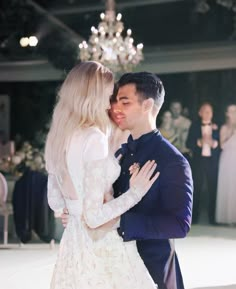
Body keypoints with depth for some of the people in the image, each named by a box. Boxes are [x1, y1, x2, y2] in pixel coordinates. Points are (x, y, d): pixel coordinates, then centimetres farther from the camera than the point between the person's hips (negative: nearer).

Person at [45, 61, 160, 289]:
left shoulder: (57, 138, 5)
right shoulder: (94, 138, -20)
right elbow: (94, 217, -22)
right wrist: (134, 193, -12)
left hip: (74, 241, 8)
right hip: (102, 246, -8)